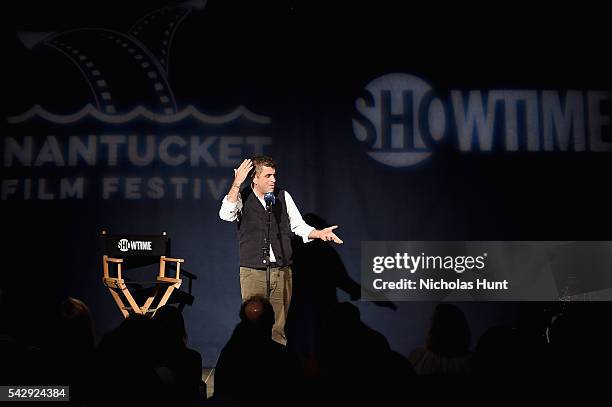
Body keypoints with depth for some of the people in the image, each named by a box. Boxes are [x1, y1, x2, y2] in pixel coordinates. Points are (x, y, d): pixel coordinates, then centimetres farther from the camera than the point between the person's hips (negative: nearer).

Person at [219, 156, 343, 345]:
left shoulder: (283, 196, 9)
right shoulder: (242, 197, 0)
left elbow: (299, 226, 13)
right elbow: (226, 215, -19)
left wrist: (319, 233, -5)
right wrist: (237, 183, -22)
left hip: (282, 271, 3)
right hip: (253, 272, -3)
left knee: (278, 328, 5)